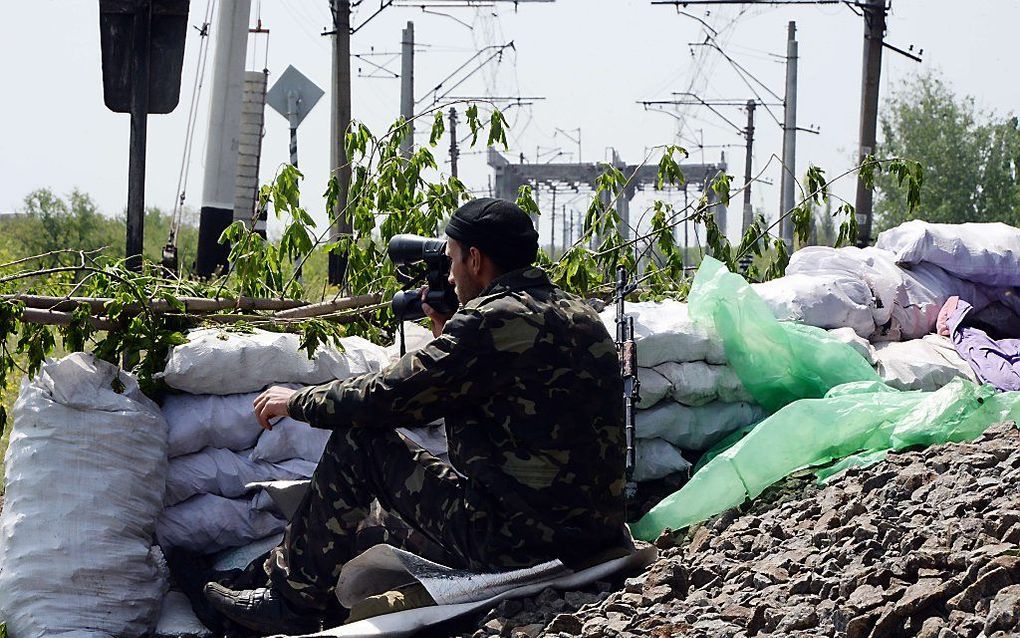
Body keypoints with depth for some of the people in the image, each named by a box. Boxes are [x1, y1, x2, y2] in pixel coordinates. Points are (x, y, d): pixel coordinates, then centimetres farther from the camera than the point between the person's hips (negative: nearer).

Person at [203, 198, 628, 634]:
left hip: (516, 544, -9)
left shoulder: (495, 321, -14)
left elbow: (383, 399, -8)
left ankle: (292, 601, 14)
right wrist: (450, 339, 20)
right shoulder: (574, 312, 13)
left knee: (357, 441, 3)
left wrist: (296, 402, 8)